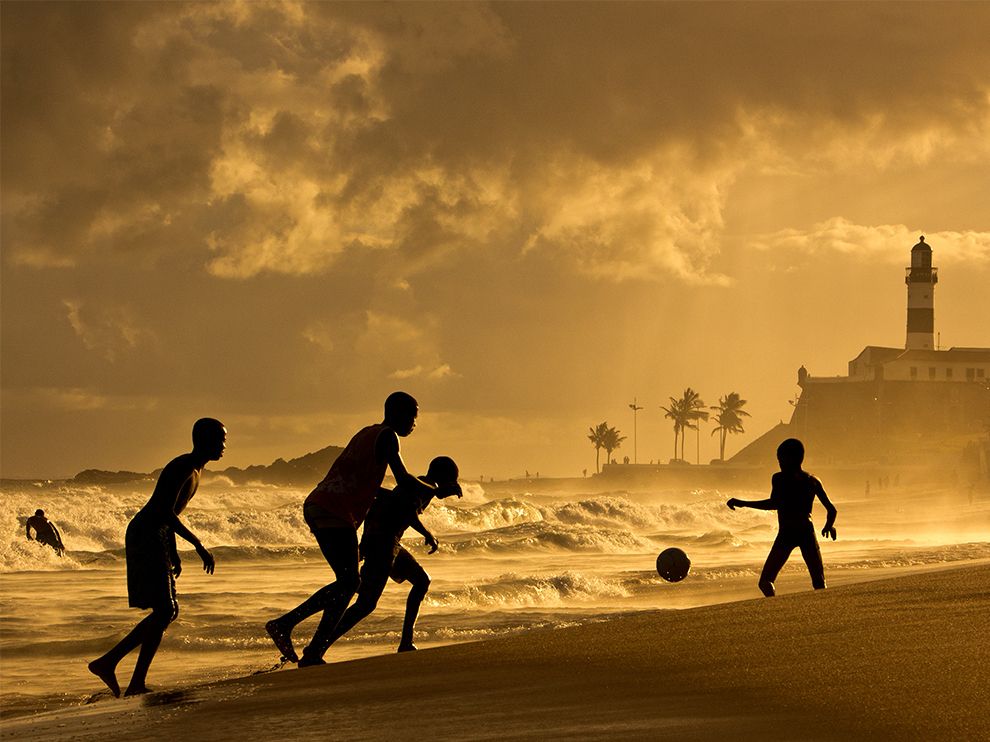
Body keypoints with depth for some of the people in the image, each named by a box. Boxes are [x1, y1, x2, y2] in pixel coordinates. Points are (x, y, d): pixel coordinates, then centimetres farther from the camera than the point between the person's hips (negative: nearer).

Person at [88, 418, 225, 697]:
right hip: (145, 536, -10)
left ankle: (137, 684, 8)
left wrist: (173, 552, 24)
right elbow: (166, 511, -24)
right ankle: (107, 662, -11)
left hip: (155, 538, 10)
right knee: (164, 610, -14)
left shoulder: (195, 469, 16)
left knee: (168, 611, 8)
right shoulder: (183, 467, -16)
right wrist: (199, 546, -23)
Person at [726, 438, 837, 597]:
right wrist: (829, 526, 33)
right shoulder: (813, 481, 11)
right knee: (819, 583, 9)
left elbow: (774, 504, -18)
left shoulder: (780, 478, -3)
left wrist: (742, 503, -14)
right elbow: (832, 510, 12)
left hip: (786, 533, -4)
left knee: (765, 581, 2)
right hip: (807, 531, 4)